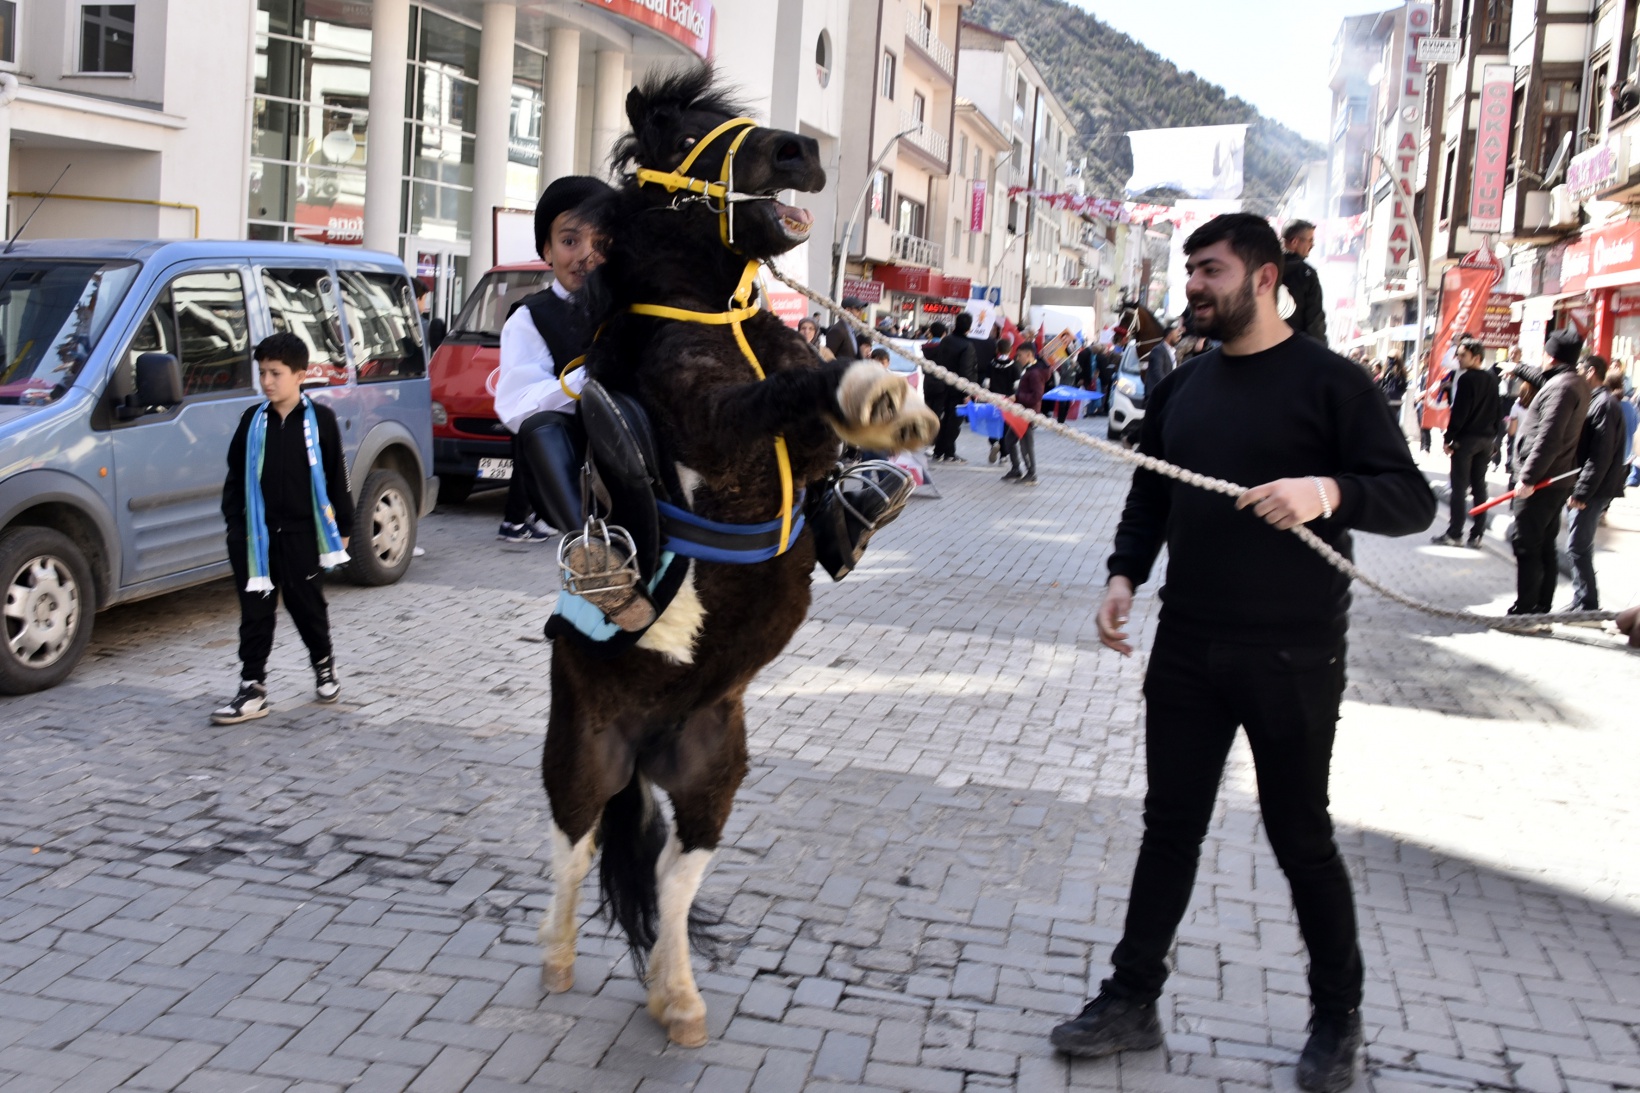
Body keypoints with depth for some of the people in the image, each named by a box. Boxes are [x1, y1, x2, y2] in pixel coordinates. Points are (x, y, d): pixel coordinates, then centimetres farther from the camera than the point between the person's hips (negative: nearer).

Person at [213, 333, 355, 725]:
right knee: (255, 613, 3)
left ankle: (324, 666, 34)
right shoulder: (253, 420, 5)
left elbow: (336, 475, 1)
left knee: (307, 606, 11)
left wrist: (342, 526, 3)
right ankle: (252, 691, 7)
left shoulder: (319, 419, -3)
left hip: (301, 534, -2)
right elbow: (235, 476, 11)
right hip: (256, 535, 3)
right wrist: (234, 524, 6)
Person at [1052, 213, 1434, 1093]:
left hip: (1292, 656, -5)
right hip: (1189, 647, 5)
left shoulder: (1328, 382, -8)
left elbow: (1412, 499, -11)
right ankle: (1132, 1001, 22)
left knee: (1301, 838, 7)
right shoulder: (1181, 387, 10)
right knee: (1170, 825, 11)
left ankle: (1337, 1020, 26)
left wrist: (1329, 490, -29)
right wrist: (1124, 574, 1)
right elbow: (1149, 496, 17)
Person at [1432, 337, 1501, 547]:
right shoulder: (1492, 379, 12)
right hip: (1487, 439, 7)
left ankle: (1454, 533, -5)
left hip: (1466, 438, -7)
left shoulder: (1466, 379, -13)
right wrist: (1493, 436, 19)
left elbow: (1459, 412, -17)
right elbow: (1496, 411, 15)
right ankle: (1477, 534, 9)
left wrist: (1448, 438, -13)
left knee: (1459, 486, -5)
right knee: (1479, 486, 9)